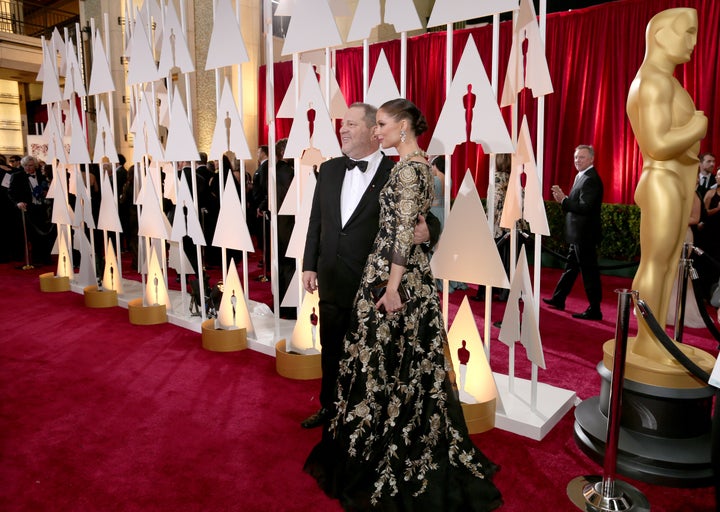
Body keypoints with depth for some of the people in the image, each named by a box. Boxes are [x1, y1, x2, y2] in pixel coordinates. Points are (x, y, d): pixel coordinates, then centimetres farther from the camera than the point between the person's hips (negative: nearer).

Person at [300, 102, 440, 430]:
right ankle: (329, 406, 42)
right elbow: (316, 221, 11)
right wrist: (309, 265, 9)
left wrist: (427, 231, -30)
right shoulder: (329, 170, 7)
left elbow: (426, 220, -7)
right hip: (331, 281, 5)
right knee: (331, 348, 20)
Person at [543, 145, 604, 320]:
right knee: (571, 267, 19)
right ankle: (558, 299, 32)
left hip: (585, 234, -10)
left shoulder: (591, 179, -17)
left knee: (589, 271, -3)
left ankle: (594, 310, 5)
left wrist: (563, 199, -21)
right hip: (578, 234, 10)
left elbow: (585, 207, -25)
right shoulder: (582, 176, 14)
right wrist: (563, 199, -2)